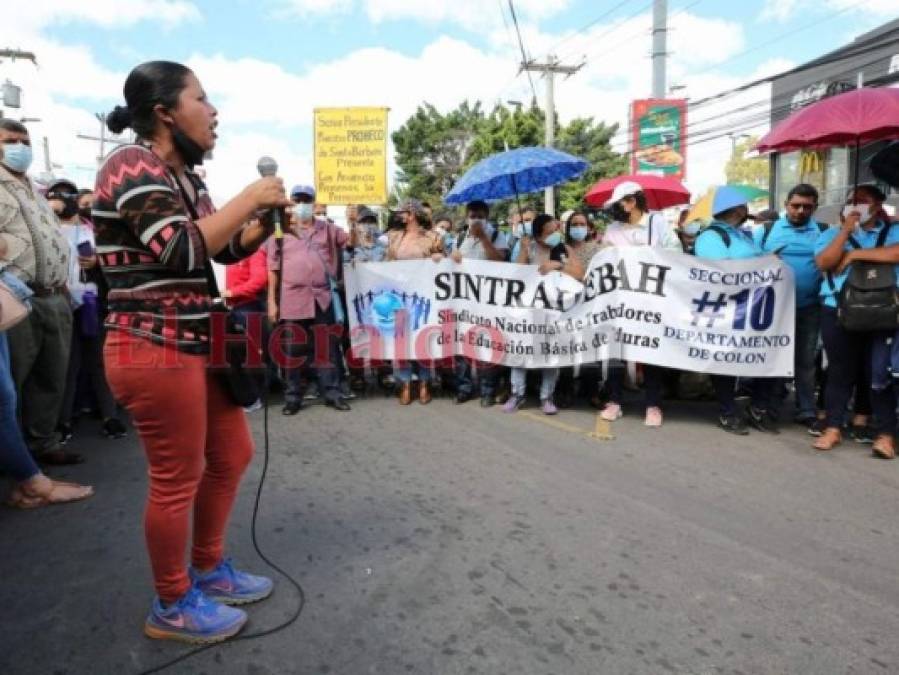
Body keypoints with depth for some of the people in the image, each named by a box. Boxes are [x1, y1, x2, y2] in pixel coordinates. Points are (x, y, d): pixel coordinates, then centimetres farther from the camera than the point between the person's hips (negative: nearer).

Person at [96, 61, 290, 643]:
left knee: (232, 454, 17)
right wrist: (249, 199, -16)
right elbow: (181, 251, -24)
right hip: (154, 350, -10)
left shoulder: (183, 176, 16)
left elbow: (228, 250, 20)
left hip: (195, 345, 10)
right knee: (177, 480, 1)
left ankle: (209, 569, 37)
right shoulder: (133, 166, -12)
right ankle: (172, 607, 23)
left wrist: (269, 218, 3)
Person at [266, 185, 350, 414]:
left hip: (323, 298, 1)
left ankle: (332, 392, 15)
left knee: (327, 347, 6)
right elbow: (273, 269, 3)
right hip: (292, 299, -1)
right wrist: (272, 301, -1)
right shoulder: (281, 232, 5)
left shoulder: (327, 228, 12)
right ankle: (293, 397, 15)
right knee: (293, 350, 6)